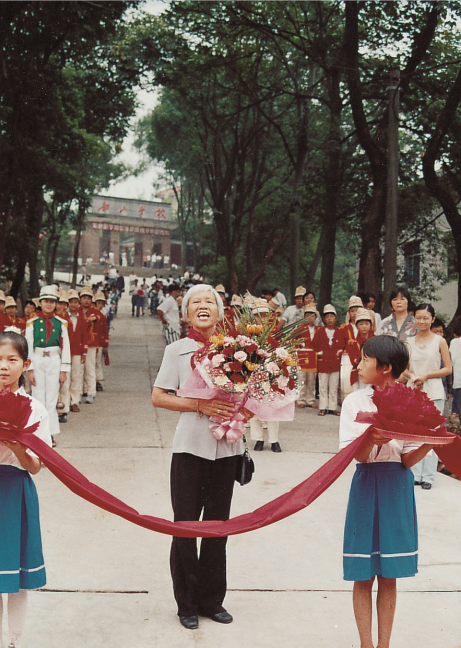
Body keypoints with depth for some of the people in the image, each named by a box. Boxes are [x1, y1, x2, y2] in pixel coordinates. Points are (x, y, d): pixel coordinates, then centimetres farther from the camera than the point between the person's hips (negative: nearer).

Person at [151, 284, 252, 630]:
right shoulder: (178, 350, 0)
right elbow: (158, 397, -3)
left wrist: (244, 410, -12)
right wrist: (199, 405, -15)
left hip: (226, 446, 2)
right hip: (190, 445, -2)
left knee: (218, 524, 11)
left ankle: (212, 600, 25)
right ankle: (188, 603, 19)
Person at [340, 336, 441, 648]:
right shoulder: (355, 401, -1)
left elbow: (408, 460, -3)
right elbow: (355, 455, -10)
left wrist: (429, 444, -21)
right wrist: (371, 440, -31)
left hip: (398, 486, 0)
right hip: (367, 484, 0)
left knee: (389, 575, 8)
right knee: (364, 575, 3)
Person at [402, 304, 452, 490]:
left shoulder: (440, 341, -1)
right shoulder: (409, 342, 7)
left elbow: (448, 368, -2)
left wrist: (426, 375, -12)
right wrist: (412, 376, -8)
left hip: (433, 392, -3)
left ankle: (428, 476, 5)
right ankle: (415, 475, 14)